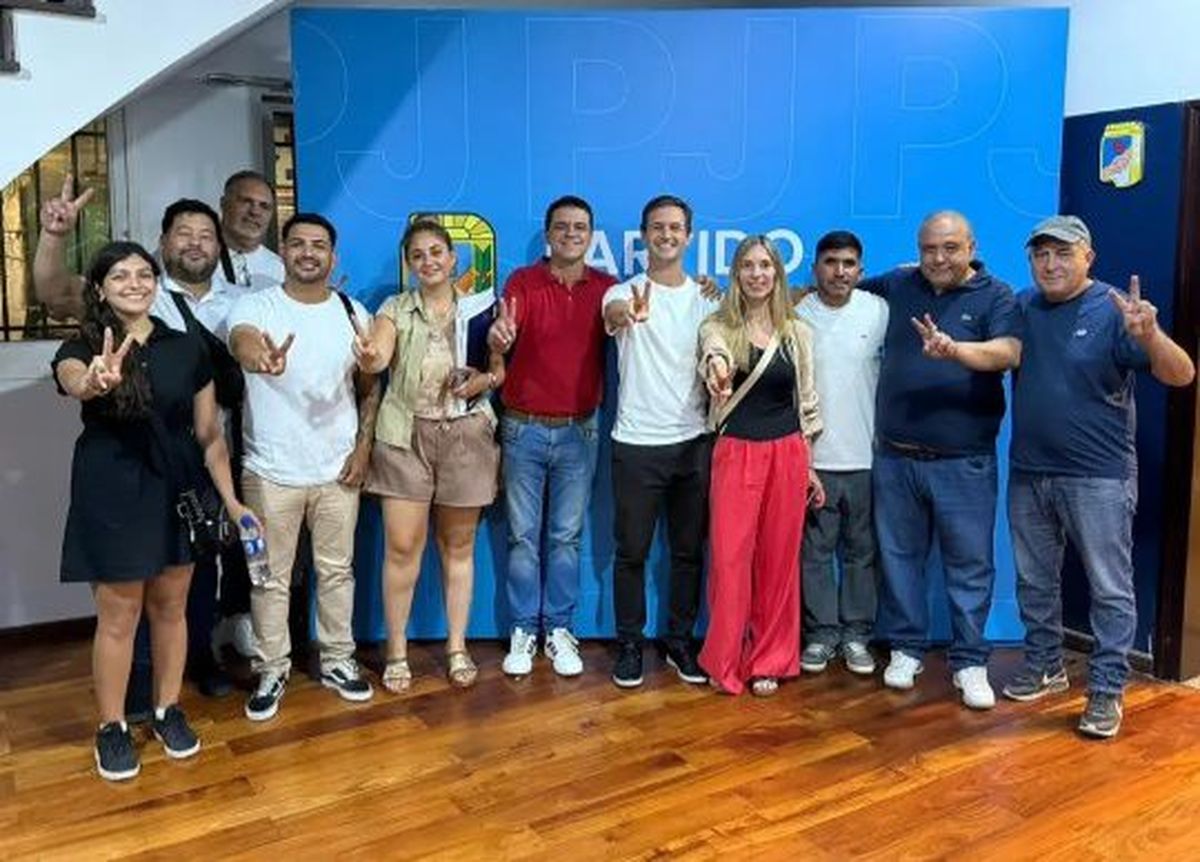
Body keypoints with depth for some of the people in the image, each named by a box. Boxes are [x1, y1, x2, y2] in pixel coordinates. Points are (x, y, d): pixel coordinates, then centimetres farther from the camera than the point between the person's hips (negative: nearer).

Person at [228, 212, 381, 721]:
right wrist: (258, 355, -56)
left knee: (336, 570, 14)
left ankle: (337, 661, 29)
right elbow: (240, 340, -32)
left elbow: (370, 387, 8)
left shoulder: (352, 313, 3)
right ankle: (272, 670, 23)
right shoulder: (257, 306, -8)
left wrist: (363, 446, -1)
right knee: (271, 577, 8)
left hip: (338, 469, 3)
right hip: (272, 470, -2)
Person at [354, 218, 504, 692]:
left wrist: (485, 379, -12)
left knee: (458, 545, 9)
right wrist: (367, 358, -40)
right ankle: (396, 652, 13)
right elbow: (378, 355, -17)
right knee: (402, 547, -2)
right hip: (406, 436, -1)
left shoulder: (477, 308, 6)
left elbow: (501, 368, 10)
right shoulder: (395, 310, 2)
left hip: (466, 436, 1)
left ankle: (457, 648, 22)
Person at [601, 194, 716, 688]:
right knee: (632, 550, 5)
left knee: (689, 550, 11)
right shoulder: (625, 293, -3)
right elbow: (613, 312, -28)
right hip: (637, 443, -3)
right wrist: (630, 313, -52)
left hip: (694, 442, 3)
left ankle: (680, 641, 25)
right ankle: (630, 644, 20)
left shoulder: (705, 300, 8)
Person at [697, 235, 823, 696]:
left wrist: (809, 466, 11)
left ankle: (769, 660, 21)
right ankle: (724, 661, 14)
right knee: (730, 557, -2)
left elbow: (805, 400, 12)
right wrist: (717, 371, -50)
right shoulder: (717, 327, 0)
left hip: (787, 454, 2)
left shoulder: (798, 331, 7)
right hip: (735, 452, -2)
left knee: (779, 558, 7)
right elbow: (715, 360, -25)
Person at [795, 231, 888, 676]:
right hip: (812, 456, -1)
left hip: (866, 456, 1)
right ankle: (821, 632, 20)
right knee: (815, 551, 6)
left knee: (861, 551, 10)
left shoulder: (879, 312, 0)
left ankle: (856, 633, 23)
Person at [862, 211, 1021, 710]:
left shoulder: (996, 296, -4)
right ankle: (905, 648, 26)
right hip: (895, 457, 3)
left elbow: (1009, 353, -22)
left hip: (963, 462, -3)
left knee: (970, 564, 5)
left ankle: (969, 662, 18)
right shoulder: (897, 285, 7)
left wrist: (953, 350, -39)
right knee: (899, 556, 11)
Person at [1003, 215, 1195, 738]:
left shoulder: (1114, 310, -10)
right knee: (1035, 581, 17)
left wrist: (1149, 335, -38)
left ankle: (1106, 692, 13)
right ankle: (1044, 668, 33)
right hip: (1029, 474, 6)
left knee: (1110, 588, 2)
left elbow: (1180, 376, -16)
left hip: (1098, 478, -5)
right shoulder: (1022, 308, 5)